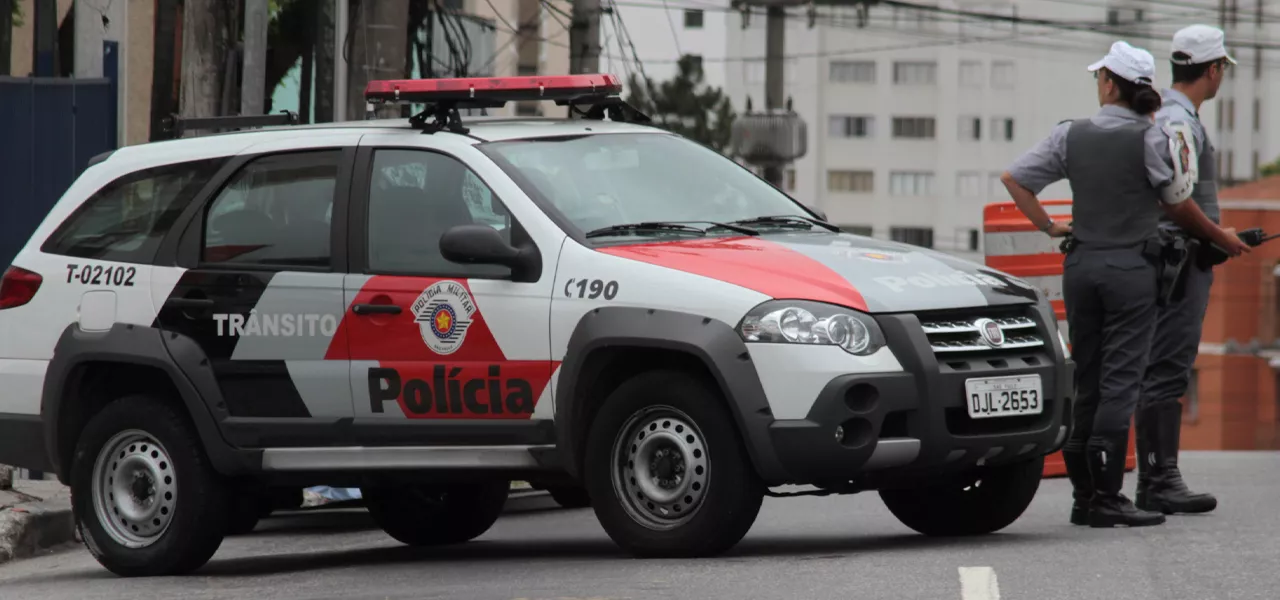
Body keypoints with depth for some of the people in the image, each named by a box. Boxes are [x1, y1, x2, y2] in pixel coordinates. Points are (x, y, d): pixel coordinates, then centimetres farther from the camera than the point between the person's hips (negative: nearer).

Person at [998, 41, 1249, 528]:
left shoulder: (1071, 136, 3)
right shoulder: (1150, 138, -8)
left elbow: (1014, 177, 5)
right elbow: (1179, 208, 1)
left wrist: (1048, 226, 13)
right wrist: (1225, 241, 16)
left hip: (1081, 264, 4)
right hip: (1130, 267, -4)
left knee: (1087, 380, 10)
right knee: (1120, 379, -5)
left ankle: (1084, 494, 11)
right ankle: (1105, 496, -11)